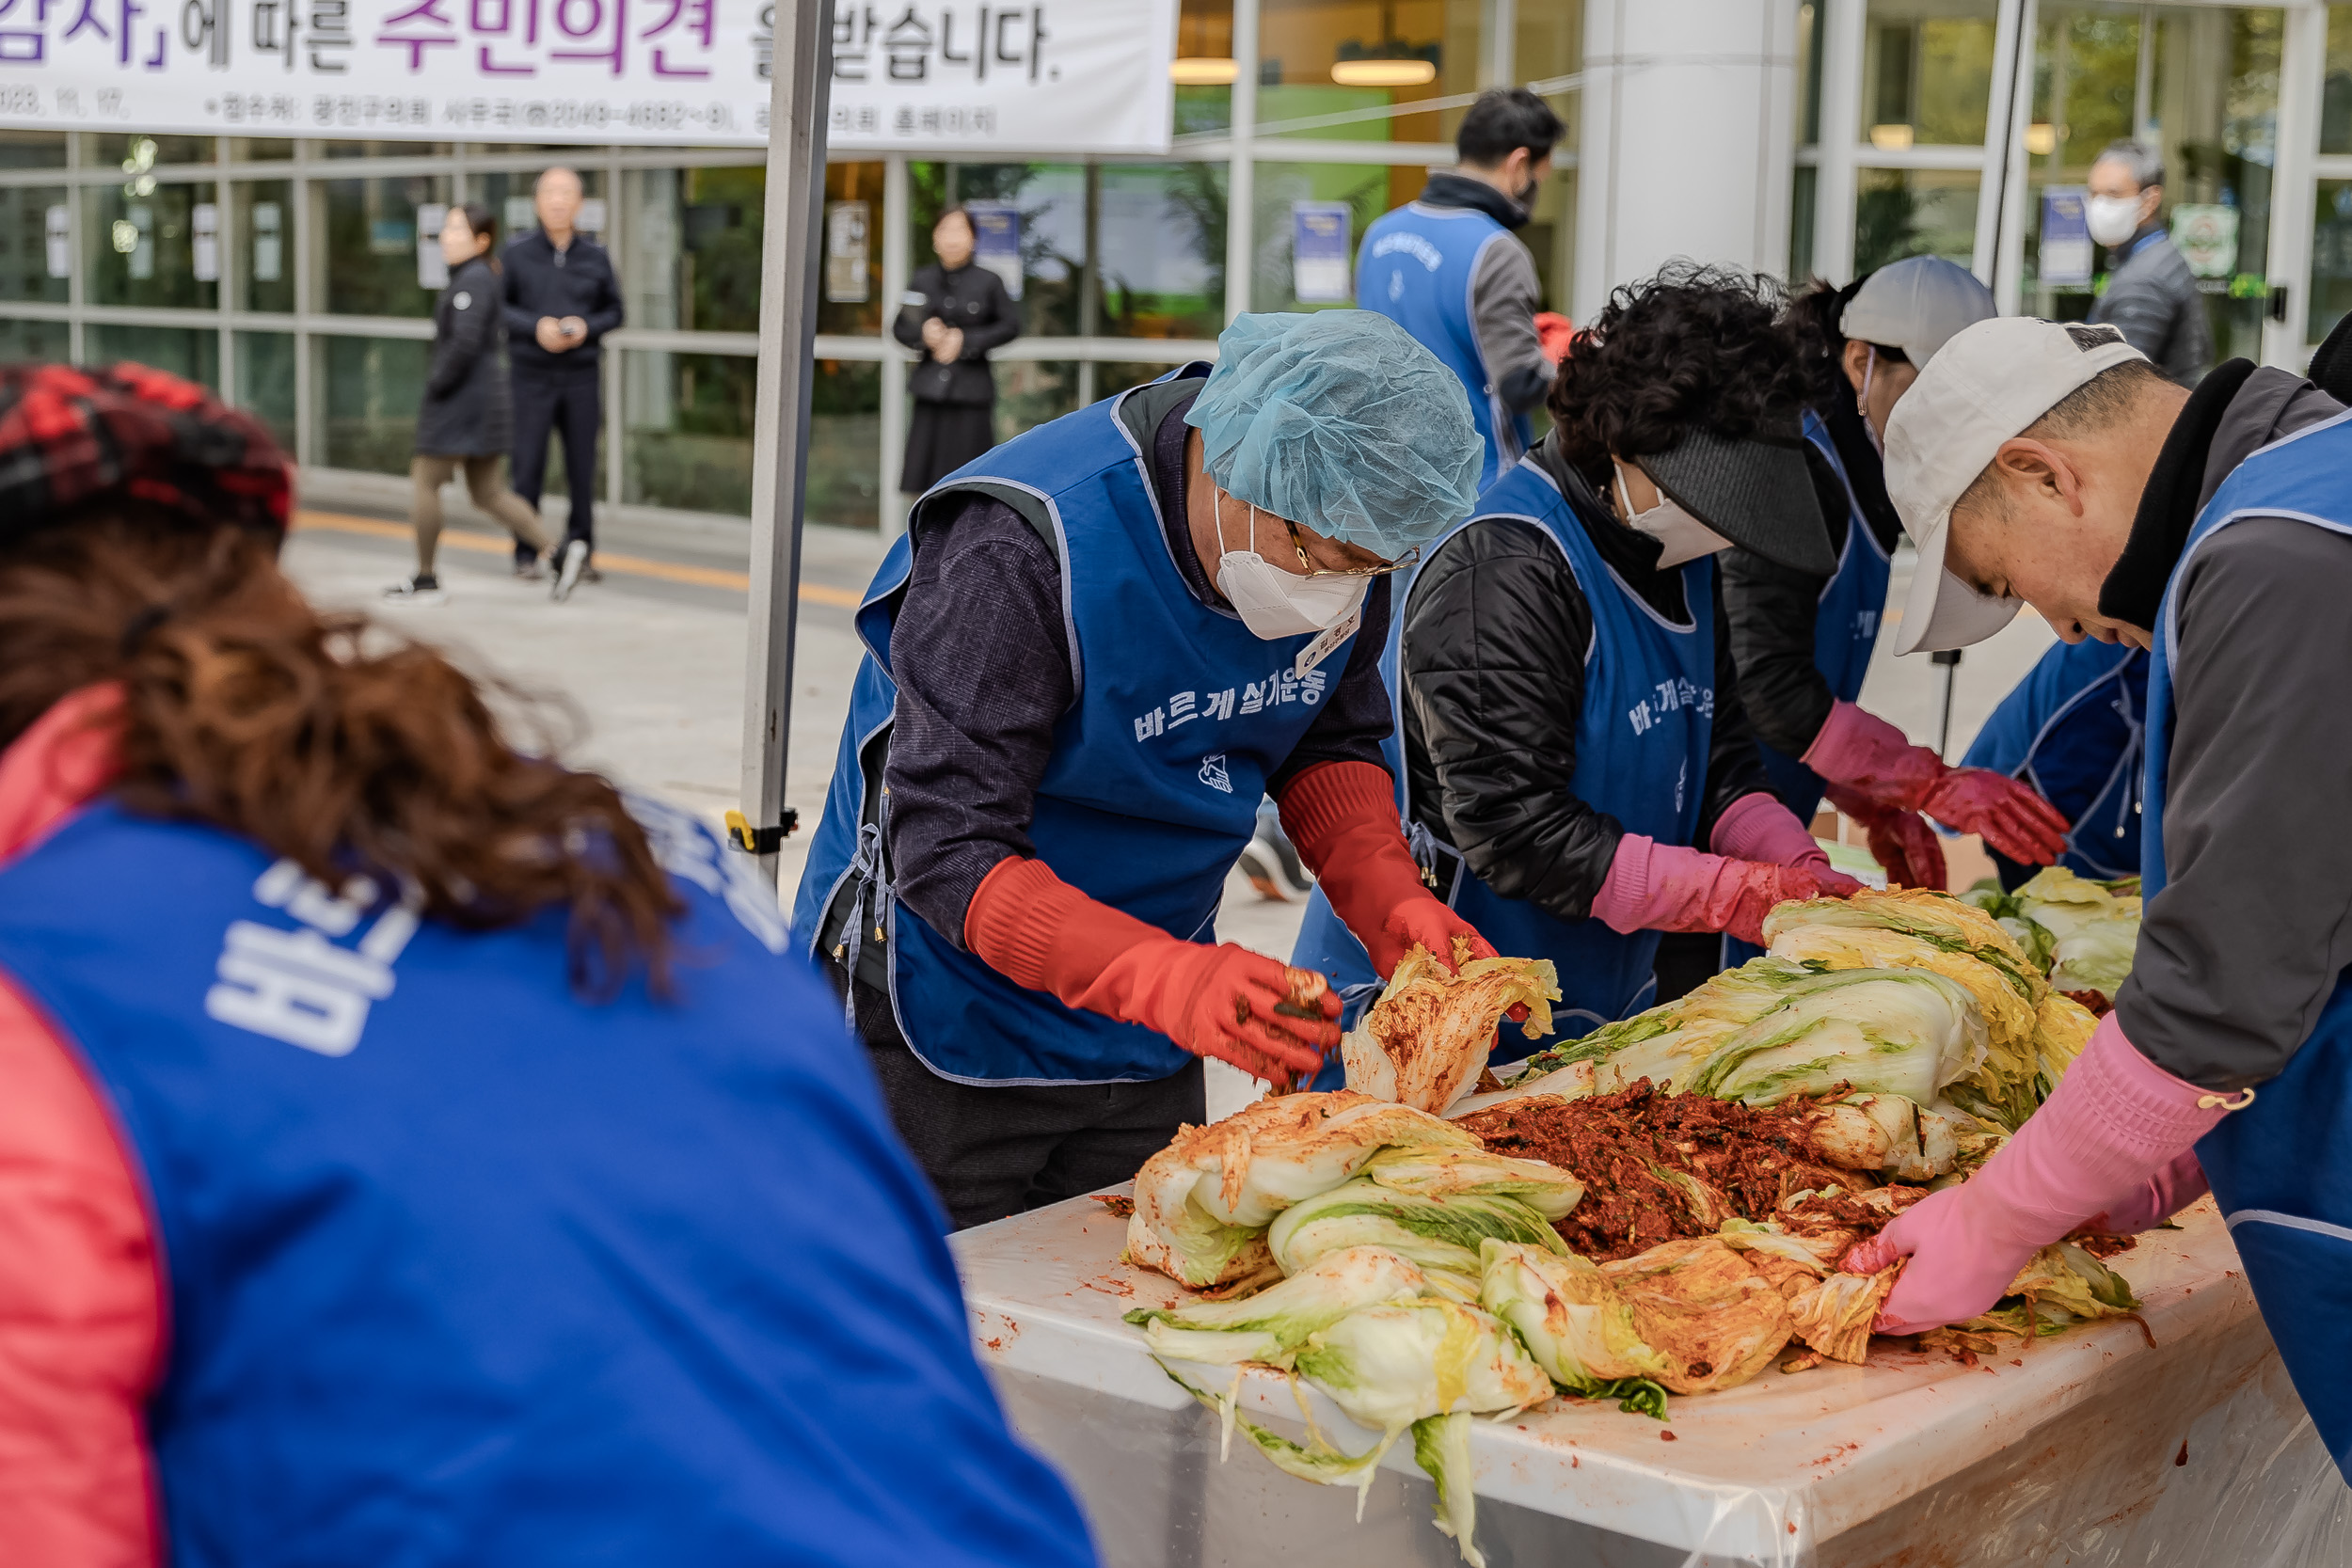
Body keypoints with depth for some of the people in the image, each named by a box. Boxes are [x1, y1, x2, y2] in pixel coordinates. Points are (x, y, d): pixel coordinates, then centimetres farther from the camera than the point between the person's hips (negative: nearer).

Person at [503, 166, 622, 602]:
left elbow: (614, 311, 10)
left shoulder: (596, 256, 6)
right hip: (532, 374, -1)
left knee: (582, 467, 4)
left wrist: (586, 327, -9)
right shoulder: (518, 253, 1)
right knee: (528, 464, -3)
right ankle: (526, 554, 6)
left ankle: (580, 553, 14)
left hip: (582, 374, 1)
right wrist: (536, 326, -13)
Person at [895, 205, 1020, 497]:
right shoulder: (923, 281, 8)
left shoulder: (988, 282, 0)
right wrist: (923, 333, -10)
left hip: (971, 389, -3)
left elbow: (1010, 325, 1)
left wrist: (966, 340, -9)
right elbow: (899, 328, 12)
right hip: (930, 390, 3)